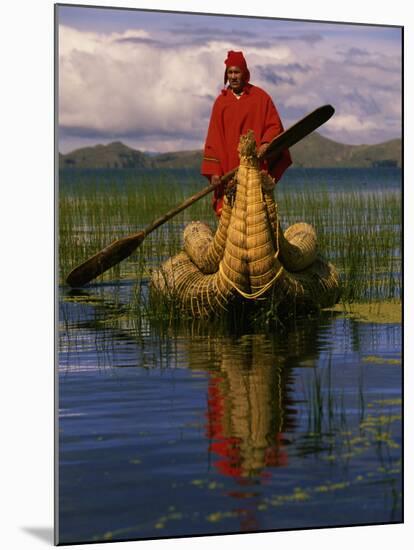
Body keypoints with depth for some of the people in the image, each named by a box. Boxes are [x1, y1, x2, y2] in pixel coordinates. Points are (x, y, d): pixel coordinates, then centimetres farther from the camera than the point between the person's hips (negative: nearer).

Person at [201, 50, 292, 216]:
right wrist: (214, 170, -1)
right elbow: (214, 139, 8)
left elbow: (275, 126, 3)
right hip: (229, 166, 2)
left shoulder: (261, 97, 5)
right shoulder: (221, 101, 10)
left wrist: (266, 143, -19)